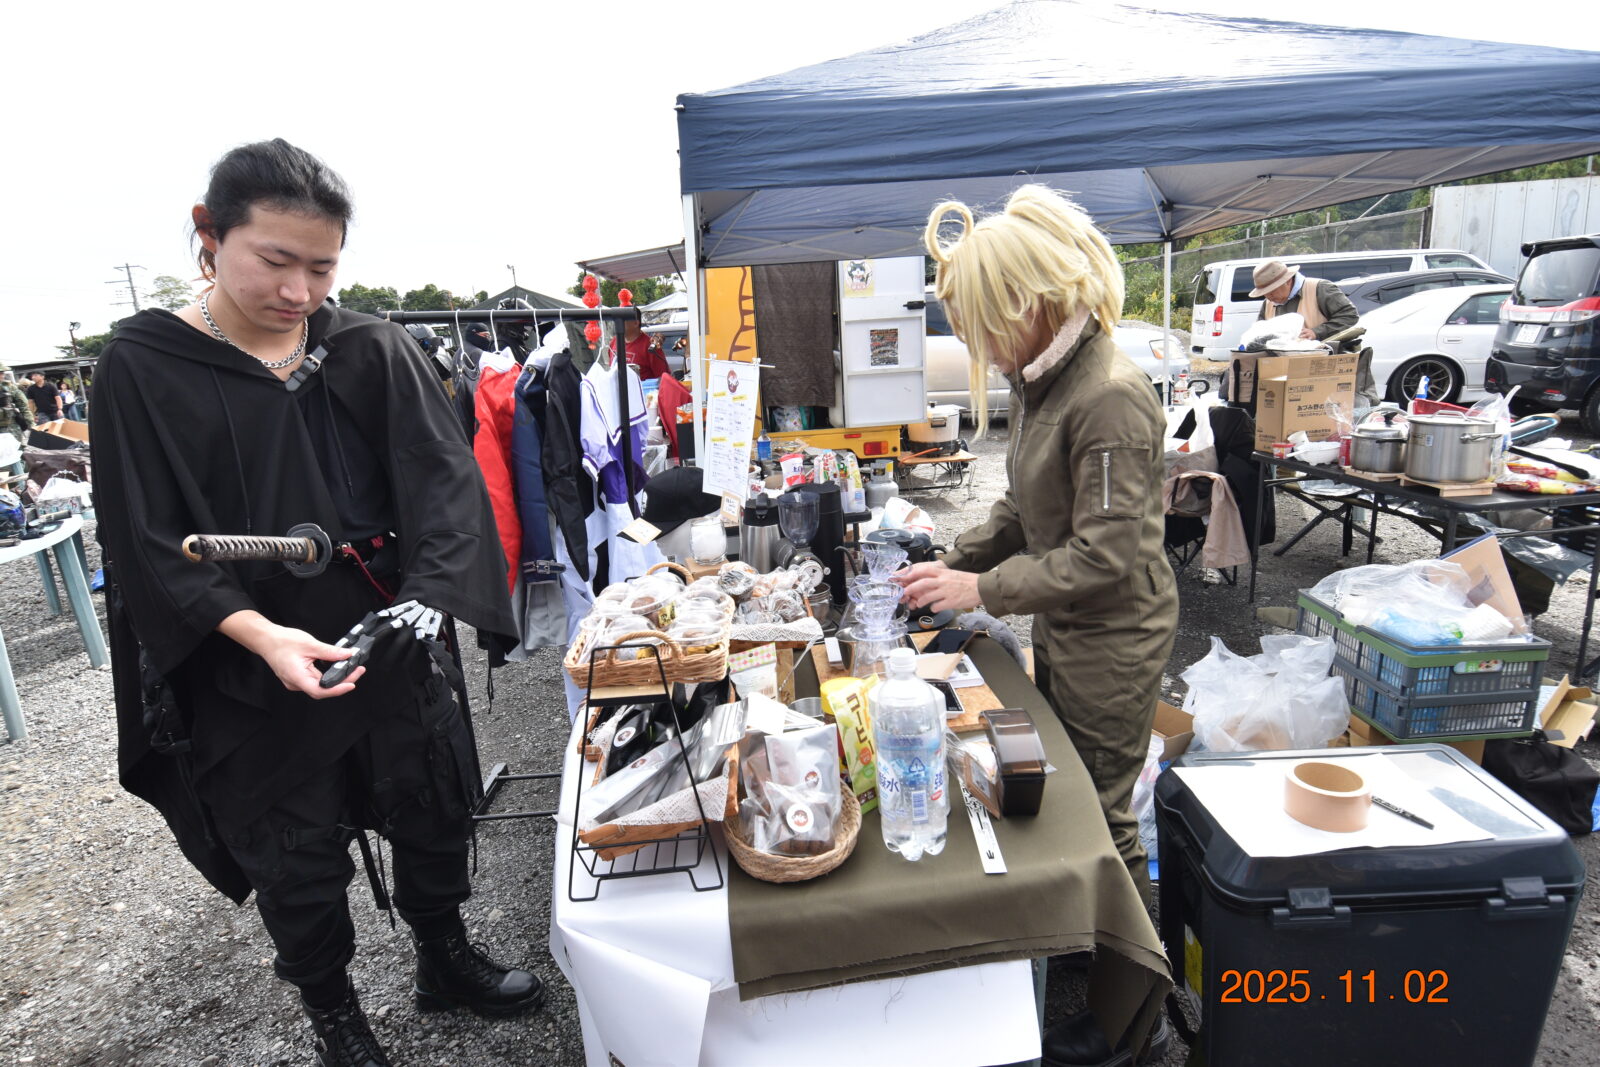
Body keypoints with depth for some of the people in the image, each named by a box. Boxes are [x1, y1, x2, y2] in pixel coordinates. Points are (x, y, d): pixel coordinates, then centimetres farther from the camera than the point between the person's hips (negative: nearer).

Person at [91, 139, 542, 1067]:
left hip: (396, 649, 3)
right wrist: (260, 635, -27)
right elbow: (153, 545, -11)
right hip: (252, 677, -2)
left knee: (436, 816, 18)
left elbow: (444, 477, -10)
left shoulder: (373, 352, -2)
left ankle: (446, 961, 46)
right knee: (297, 861, 14)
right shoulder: (146, 369, -7)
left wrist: (427, 593, -27)